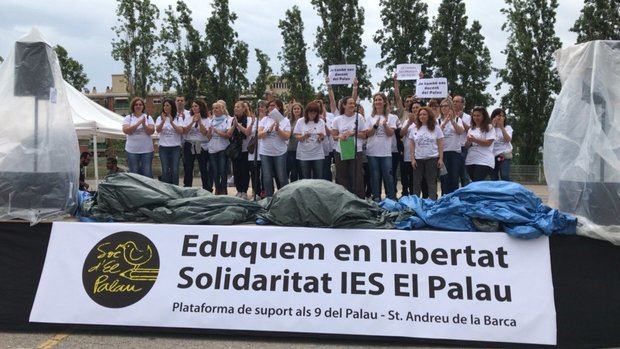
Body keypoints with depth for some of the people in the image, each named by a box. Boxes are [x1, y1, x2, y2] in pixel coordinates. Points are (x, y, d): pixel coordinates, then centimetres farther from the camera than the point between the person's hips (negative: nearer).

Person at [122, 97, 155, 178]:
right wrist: (138, 124, -20)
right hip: (132, 150, 0)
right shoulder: (128, 118, 4)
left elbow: (151, 131, -6)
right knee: (133, 173, 8)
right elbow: (126, 130, -12)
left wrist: (144, 125, -24)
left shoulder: (148, 117, 5)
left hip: (147, 150, 0)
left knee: (147, 173, 4)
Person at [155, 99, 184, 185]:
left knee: (174, 170, -1)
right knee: (165, 171, 2)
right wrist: (163, 121, -26)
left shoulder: (178, 118, 4)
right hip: (163, 147, 1)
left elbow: (181, 131, -10)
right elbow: (158, 130, -9)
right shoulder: (160, 118, 7)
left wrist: (171, 122, -22)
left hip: (175, 147, -1)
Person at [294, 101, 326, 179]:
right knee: (305, 179, 5)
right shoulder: (300, 121, -1)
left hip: (318, 154, 1)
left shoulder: (321, 122, 2)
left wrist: (321, 137, -21)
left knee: (319, 178, 0)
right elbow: (297, 137, -3)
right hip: (304, 155, -1)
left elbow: (323, 138, 3)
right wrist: (304, 136, -23)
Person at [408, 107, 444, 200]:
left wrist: (441, 158, -6)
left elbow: (440, 144, 1)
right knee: (416, 182, 6)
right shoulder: (414, 129, 6)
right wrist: (412, 159, -1)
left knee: (431, 182, 3)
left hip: (432, 158, -2)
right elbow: (412, 145, 5)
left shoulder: (436, 128, 2)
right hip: (418, 159, 2)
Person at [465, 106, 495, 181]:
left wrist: (474, 140, -18)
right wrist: (469, 142, -7)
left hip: (484, 161, -5)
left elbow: (488, 143, -10)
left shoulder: (489, 128, 0)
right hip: (470, 161, 6)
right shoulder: (471, 129, 16)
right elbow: (466, 146, 15)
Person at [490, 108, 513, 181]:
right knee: (493, 178, 1)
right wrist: (492, 126, -8)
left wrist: (502, 127, -14)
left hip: (504, 155, -2)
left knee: (505, 177, -16)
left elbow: (508, 139, -9)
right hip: (493, 155, 2)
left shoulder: (507, 127, 8)